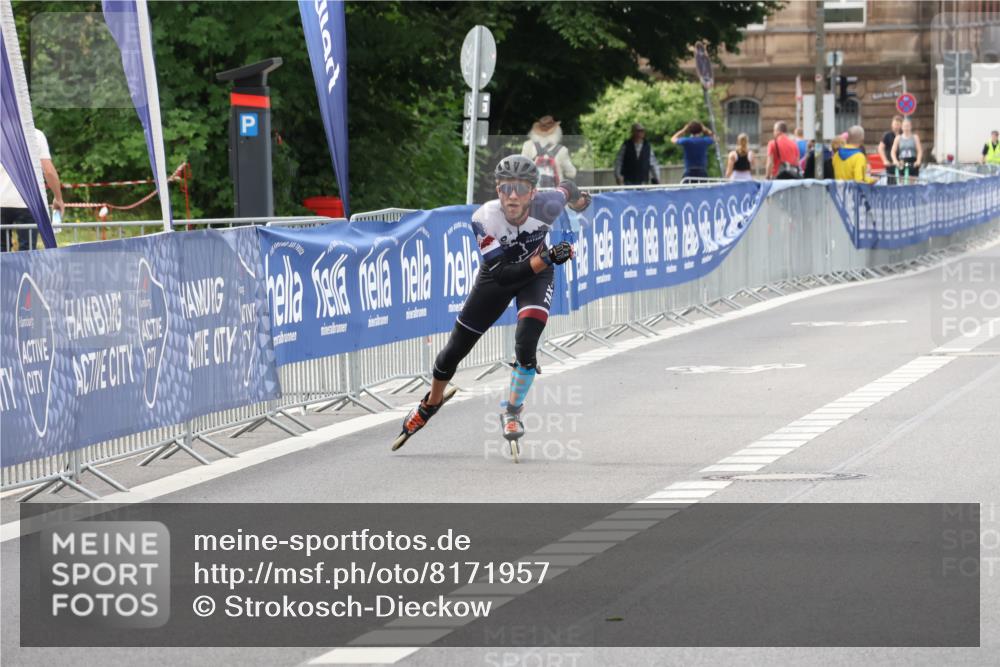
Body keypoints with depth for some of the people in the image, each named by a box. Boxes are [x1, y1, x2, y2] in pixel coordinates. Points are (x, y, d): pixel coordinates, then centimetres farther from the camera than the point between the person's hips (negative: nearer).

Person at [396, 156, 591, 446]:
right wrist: (546, 258, -51)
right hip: (497, 277, 0)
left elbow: (566, 188, -8)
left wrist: (579, 199, 16)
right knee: (455, 350, 7)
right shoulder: (484, 218, -36)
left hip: (537, 274, 0)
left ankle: (512, 411, 2)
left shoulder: (546, 206, -34)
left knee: (525, 346, -24)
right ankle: (431, 402, 38)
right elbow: (502, 274, -38)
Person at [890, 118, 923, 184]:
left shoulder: (915, 137, 4)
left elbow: (920, 150, -3)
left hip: (913, 164, -2)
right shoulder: (898, 138, 8)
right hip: (902, 164, 2)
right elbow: (893, 151, 4)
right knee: (902, 182, -3)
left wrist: (918, 161, -19)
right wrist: (895, 160, -14)